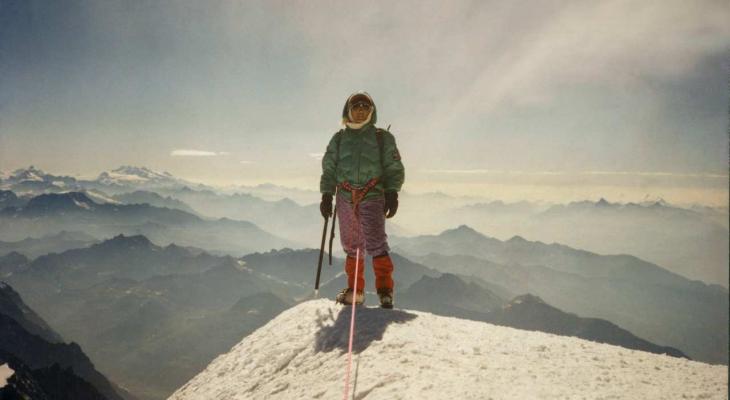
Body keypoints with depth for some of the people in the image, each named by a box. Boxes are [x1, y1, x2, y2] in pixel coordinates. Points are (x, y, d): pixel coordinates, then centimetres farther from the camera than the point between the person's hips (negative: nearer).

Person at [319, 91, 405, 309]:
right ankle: (355, 290, 17)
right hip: (346, 198, 3)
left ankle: (385, 289, -6)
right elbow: (329, 169, 15)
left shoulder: (383, 138, 8)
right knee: (351, 246, 8)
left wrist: (392, 193, -7)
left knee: (375, 243, -14)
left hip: (373, 196, -3)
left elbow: (394, 168, 5)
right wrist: (327, 195, 6)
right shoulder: (338, 139, 15)